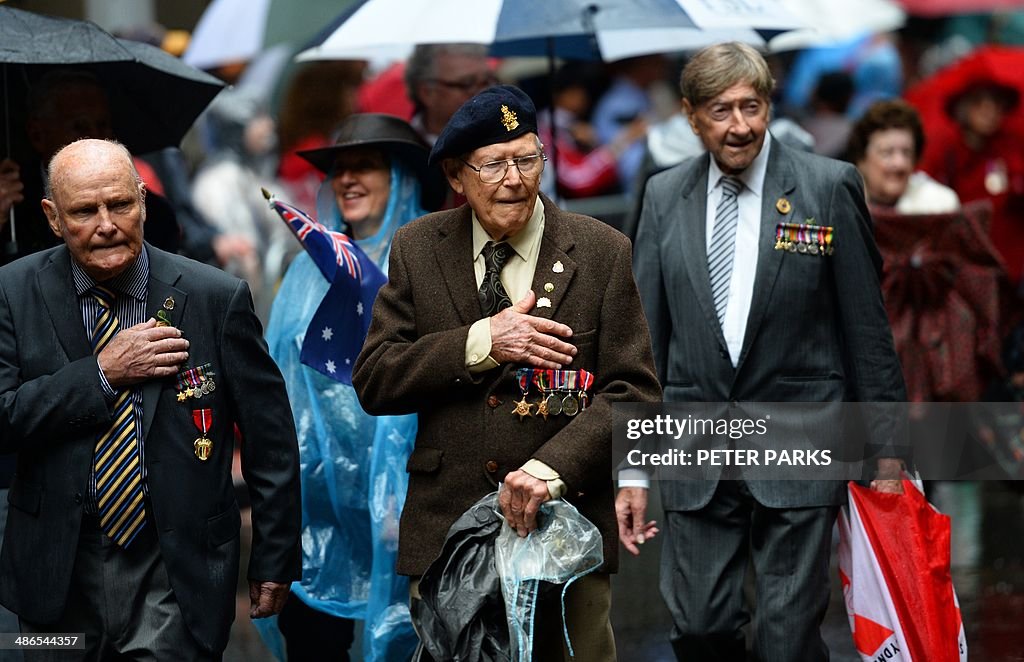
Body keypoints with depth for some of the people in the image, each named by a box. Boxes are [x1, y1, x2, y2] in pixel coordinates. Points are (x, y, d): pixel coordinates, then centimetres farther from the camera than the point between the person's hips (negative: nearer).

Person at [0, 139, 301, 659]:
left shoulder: (216, 298, -6)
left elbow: (270, 439, 1)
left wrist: (275, 559, 3)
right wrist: (101, 374, -16)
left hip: (176, 581, -2)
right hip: (58, 573, 2)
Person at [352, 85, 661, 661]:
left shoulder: (602, 253, -1)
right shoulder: (418, 250, 5)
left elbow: (633, 392, -5)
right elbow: (373, 382, 1)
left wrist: (550, 468, -21)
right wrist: (480, 343, -14)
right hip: (445, 527, 1)